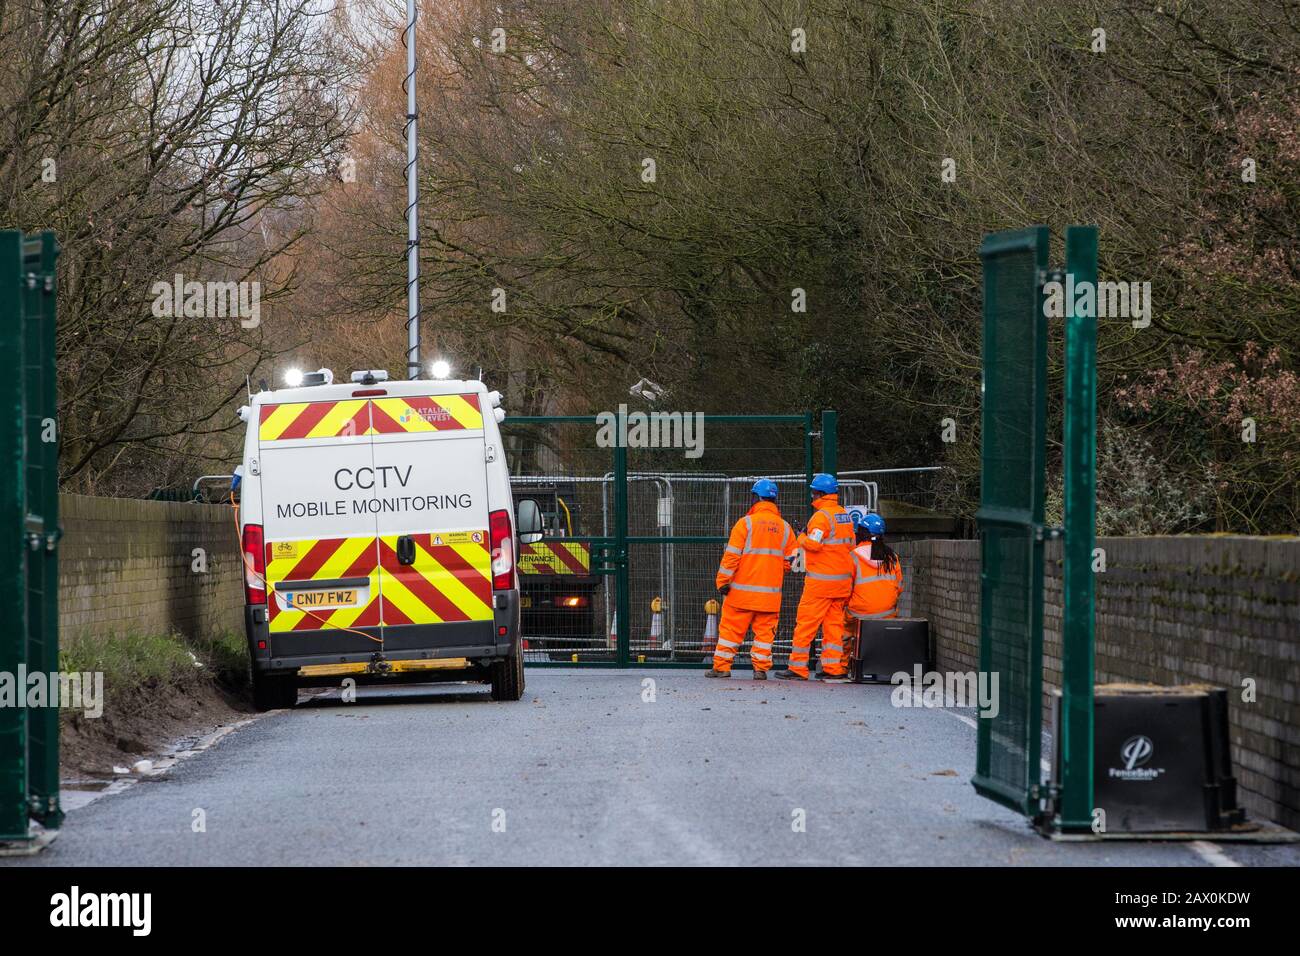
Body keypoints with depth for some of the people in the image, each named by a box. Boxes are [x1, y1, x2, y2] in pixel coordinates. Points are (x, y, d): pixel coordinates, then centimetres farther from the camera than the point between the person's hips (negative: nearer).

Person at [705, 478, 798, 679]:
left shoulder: (746, 523, -8)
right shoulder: (785, 527, 5)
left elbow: (732, 555, -11)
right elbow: (789, 561, 10)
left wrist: (723, 581, -5)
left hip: (743, 589, -3)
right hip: (770, 593, 3)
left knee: (731, 627, 4)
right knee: (764, 630, 9)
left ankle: (721, 667, 7)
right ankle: (761, 668, 6)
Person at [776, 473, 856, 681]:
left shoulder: (821, 516, -14)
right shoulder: (845, 515, 12)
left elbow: (813, 544, -20)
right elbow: (851, 545, 17)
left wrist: (802, 538, -2)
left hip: (820, 580, -8)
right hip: (843, 578, 8)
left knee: (805, 623, -2)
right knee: (834, 623, 10)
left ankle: (798, 668, -2)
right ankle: (834, 667, 8)